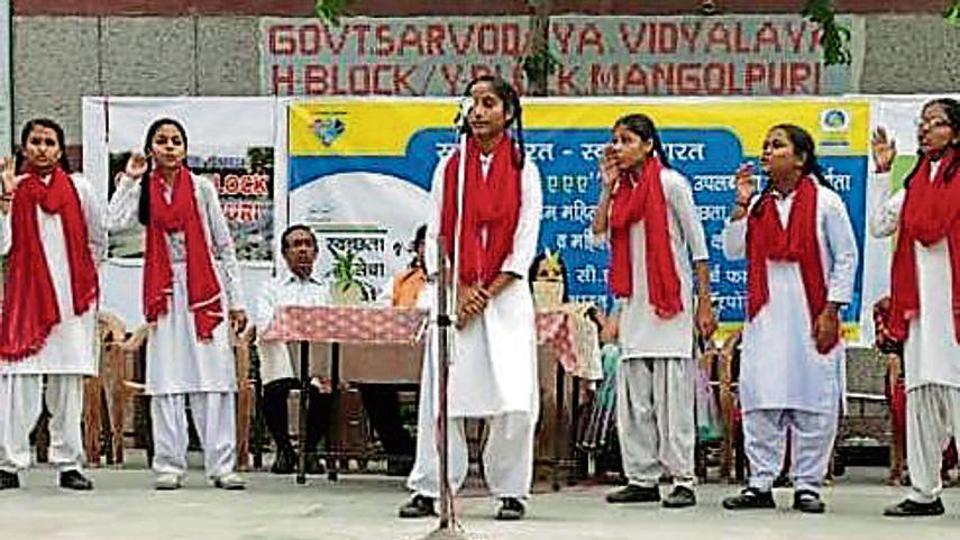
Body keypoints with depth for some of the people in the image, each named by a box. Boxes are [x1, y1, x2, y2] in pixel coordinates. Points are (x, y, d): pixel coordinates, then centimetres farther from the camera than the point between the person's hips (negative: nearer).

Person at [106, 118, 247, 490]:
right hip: (163, 292, 1)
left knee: (214, 377, -4)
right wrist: (129, 180, -6)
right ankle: (169, 465, 5)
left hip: (204, 289, -1)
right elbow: (114, 224, -12)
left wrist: (236, 301, 2)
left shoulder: (202, 188, 6)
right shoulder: (143, 191, 8)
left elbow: (224, 247, 6)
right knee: (166, 379, 0)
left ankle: (221, 465, -2)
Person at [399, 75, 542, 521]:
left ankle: (511, 491, 4)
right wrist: (458, 292, -6)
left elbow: (525, 243, -1)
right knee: (442, 393, -2)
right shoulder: (449, 168, 9)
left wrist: (486, 294, -8)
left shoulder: (523, 169, 4)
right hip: (454, 294, 2)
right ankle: (429, 489, 4)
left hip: (505, 296, -2)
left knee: (514, 401, -8)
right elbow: (435, 236, 6)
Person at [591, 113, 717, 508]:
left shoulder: (670, 183, -6)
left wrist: (705, 303, -9)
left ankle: (683, 481, -5)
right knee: (633, 395, 6)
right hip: (633, 300, 7)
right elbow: (599, 230, -1)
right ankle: (642, 479, 12)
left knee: (672, 393, -8)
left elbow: (698, 245, -6)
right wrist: (608, 184, -2)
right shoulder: (623, 187, 13)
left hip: (669, 298, -7)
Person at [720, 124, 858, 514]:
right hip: (765, 316, 4)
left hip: (810, 317, -4)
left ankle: (807, 485, 8)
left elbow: (846, 257, -2)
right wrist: (741, 205, -2)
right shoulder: (758, 203, 12)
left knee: (812, 402, 0)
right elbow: (733, 251, 6)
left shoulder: (825, 201, -1)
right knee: (760, 403, 2)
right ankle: (760, 483, 8)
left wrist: (831, 310, -7)